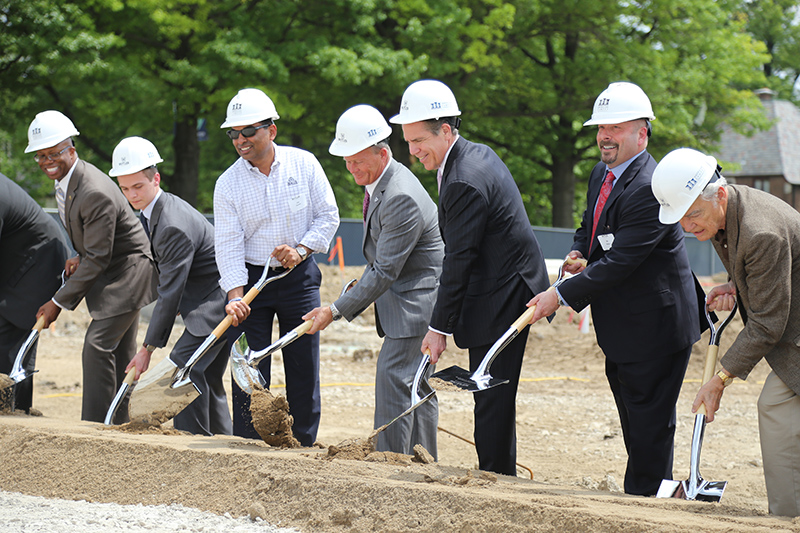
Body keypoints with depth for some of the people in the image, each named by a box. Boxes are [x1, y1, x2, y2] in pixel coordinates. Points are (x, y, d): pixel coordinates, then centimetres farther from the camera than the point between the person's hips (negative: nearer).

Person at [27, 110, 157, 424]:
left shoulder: (95, 193, -29)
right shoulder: (63, 181, 2)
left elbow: (97, 258, -25)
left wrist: (59, 302, -21)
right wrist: (77, 257, -6)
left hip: (126, 274, -10)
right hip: (111, 273, 10)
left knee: (97, 346, -16)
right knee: (118, 354, 15)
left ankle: (95, 425, -15)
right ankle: (118, 423, 21)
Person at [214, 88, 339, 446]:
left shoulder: (304, 165, -4)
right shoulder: (228, 184, -7)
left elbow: (328, 215, 2)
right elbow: (229, 243, -11)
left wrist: (302, 249, -14)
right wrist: (235, 296, -23)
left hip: (299, 278, 1)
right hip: (250, 279, -1)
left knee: (304, 371, 3)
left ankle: (302, 450, 13)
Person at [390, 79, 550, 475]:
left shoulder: (465, 182, -22)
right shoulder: (479, 154, 10)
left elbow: (458, 261, -20)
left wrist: (440, 328, -15)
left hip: (500, 301, -11)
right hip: (509, 291, 11)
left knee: (493, 401, -6)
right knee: (494, 399, 16)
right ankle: (500, 476, 23)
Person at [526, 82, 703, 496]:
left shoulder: (649, 189, -24)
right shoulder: (601, 174, 7)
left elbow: (619, 260, -28)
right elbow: (589, 226, 23)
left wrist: (563, 295, -24)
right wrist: (578, 252, 0)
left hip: (654, 329, -10)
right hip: (620, 330, 10)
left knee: (648, 427, -3)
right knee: (634, 425, 19)